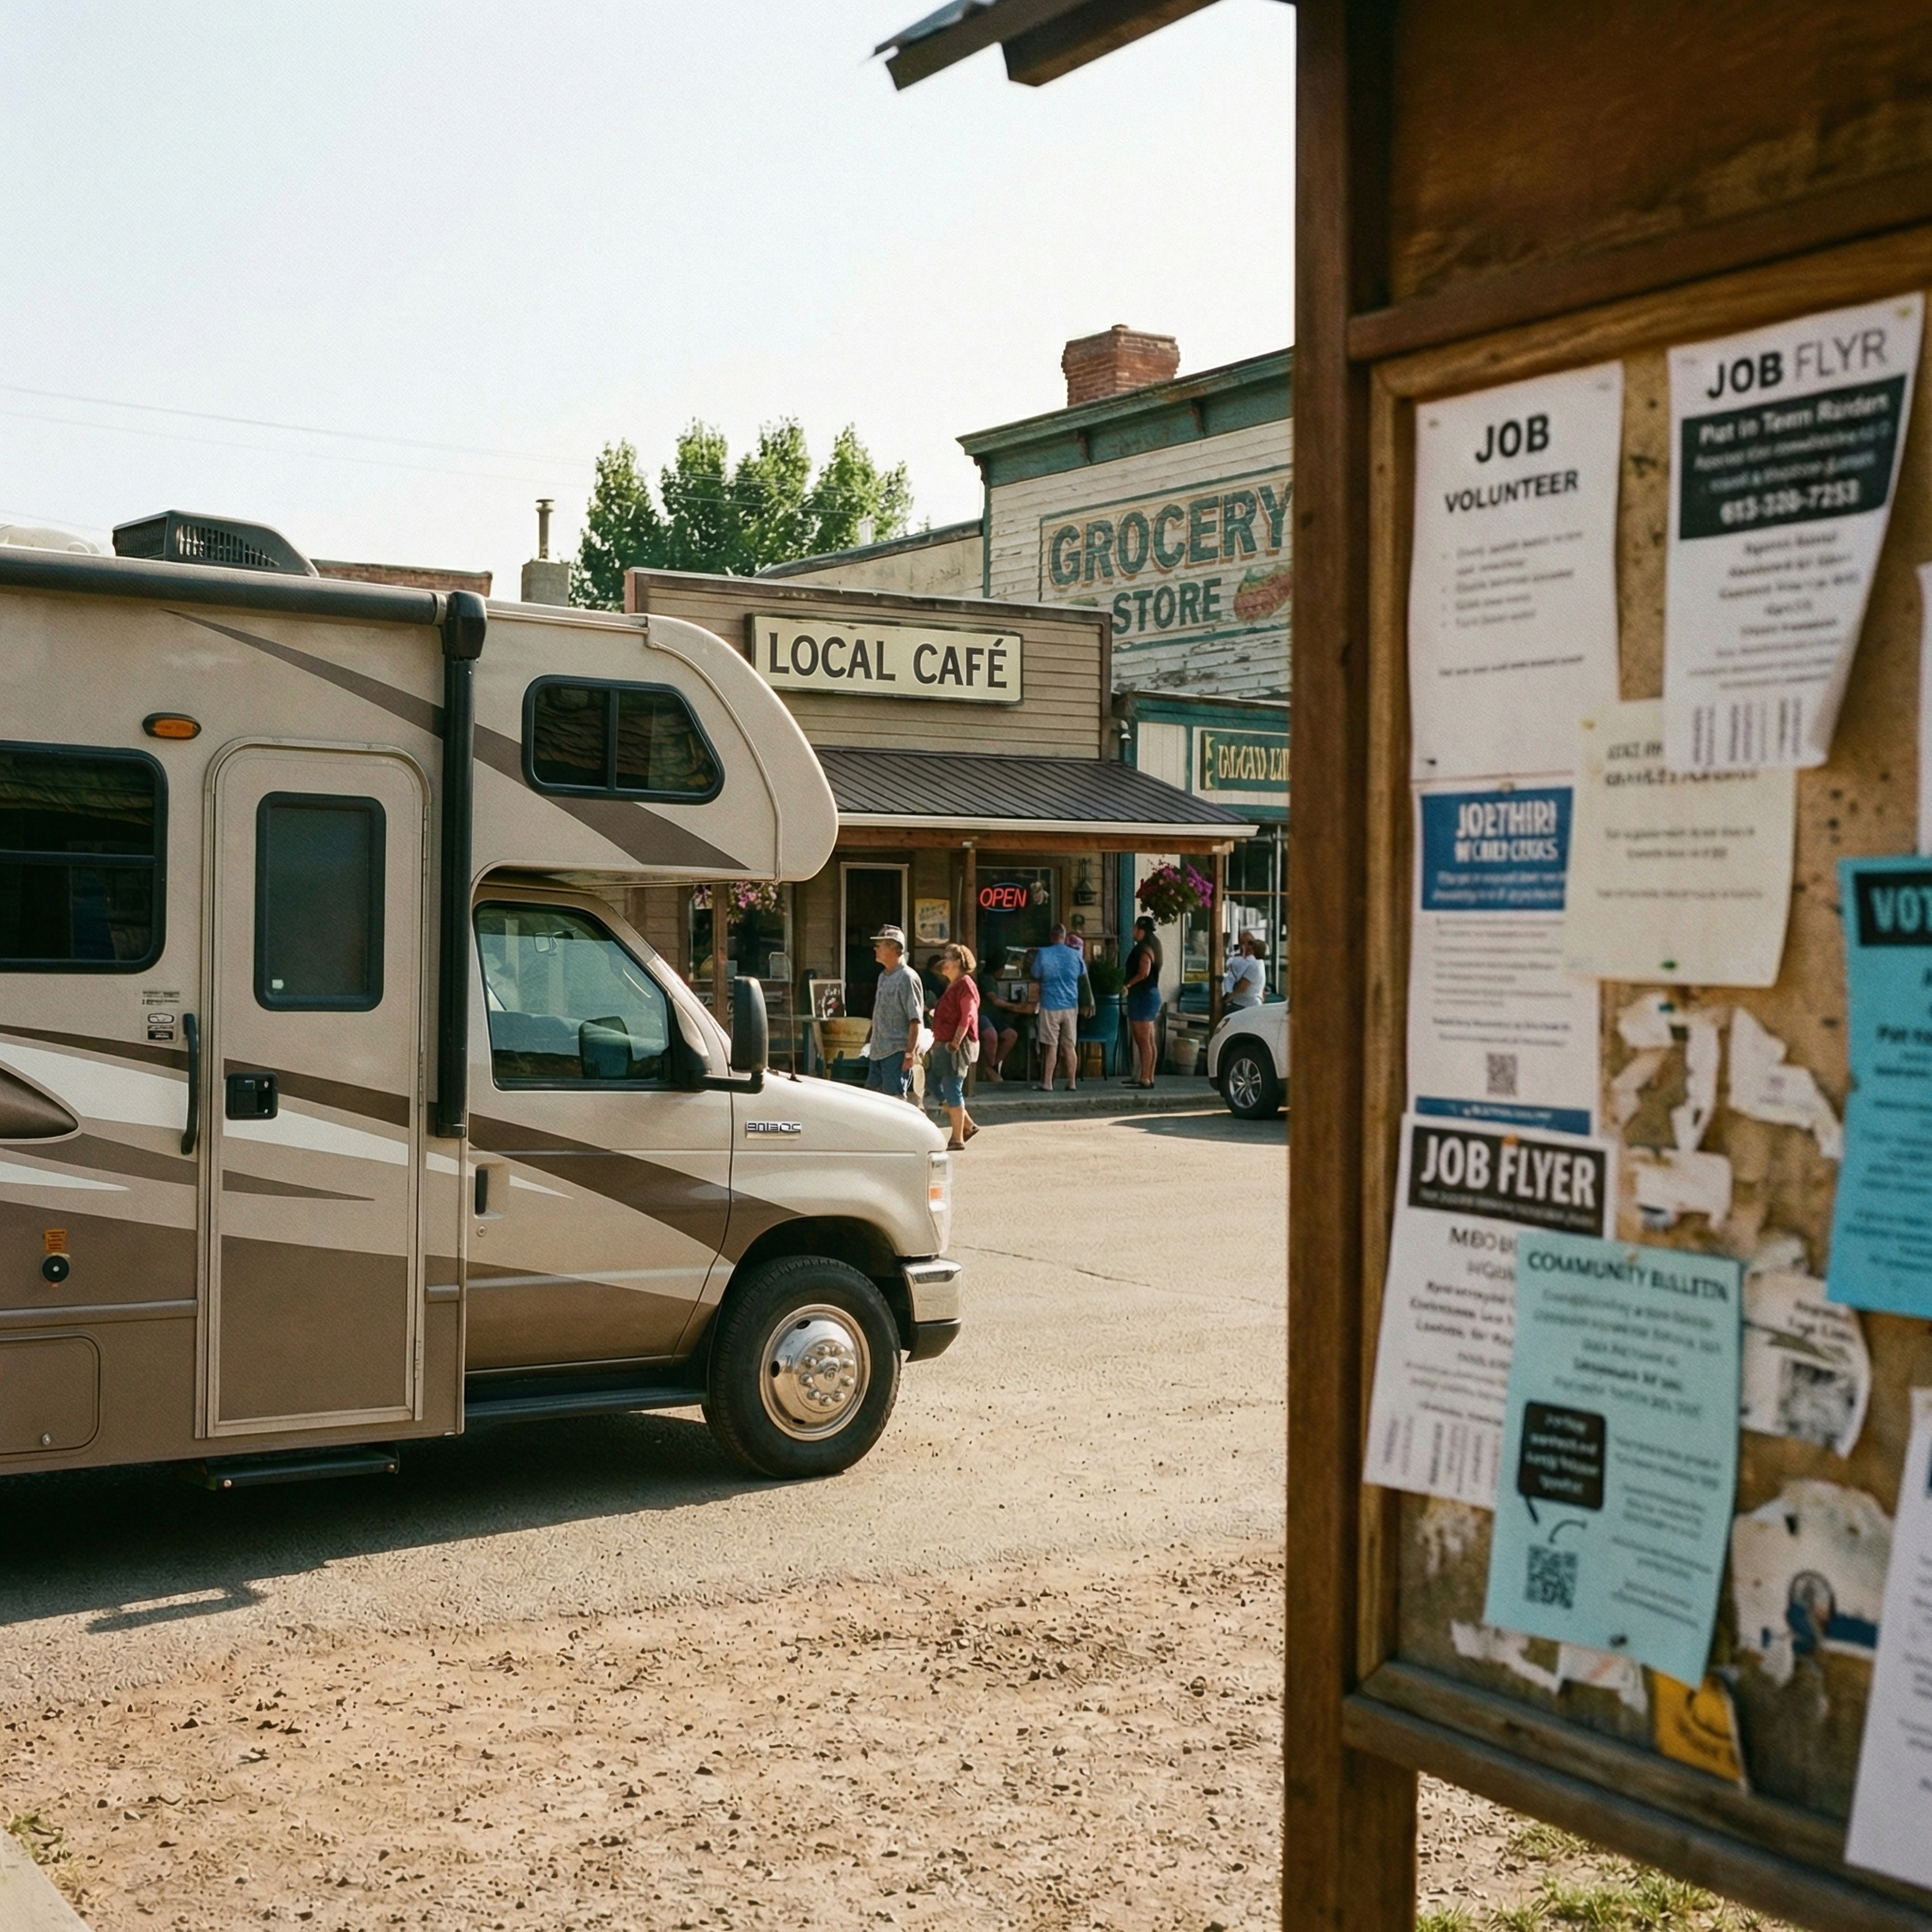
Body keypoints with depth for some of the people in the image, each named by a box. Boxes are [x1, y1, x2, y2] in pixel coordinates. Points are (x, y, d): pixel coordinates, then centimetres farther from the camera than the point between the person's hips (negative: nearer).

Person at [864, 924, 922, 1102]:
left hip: (896, 1051, -9)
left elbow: (915, 1020, -17)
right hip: (879, 1050, 9)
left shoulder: (907, 978, -13)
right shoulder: (883, 976, 15)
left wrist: (910, 1052, -22)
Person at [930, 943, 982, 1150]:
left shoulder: (965, 985, -12)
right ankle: (968, 1125, 20)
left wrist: (955, 1043, -23)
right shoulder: (952, 985, 18)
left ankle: (957, 1139, 1)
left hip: (957, 1045, -10)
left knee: (952, 1090, -6)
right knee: (940, 1088, 11)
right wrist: (937, 1040, 18)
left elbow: (967, 1018, -19)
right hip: (944, 1044, 10)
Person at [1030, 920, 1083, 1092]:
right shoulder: (1075, 955, 3)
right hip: (1071, 1006, 3)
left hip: (1050, 1005, -3)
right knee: (1070, 1046, 7)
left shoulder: (1043, 954, -7)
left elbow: (1036, 981, 0)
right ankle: (1072, 1082, 9)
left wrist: (1036, 1003, 13)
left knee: (1051, 1046, 0)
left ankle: (1047, 1083, 1)